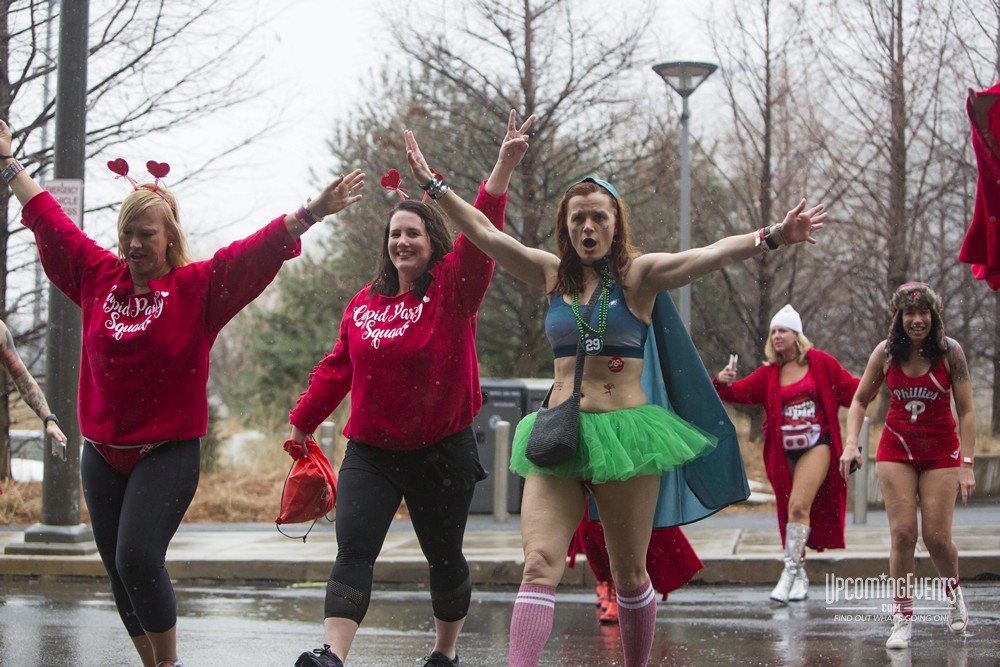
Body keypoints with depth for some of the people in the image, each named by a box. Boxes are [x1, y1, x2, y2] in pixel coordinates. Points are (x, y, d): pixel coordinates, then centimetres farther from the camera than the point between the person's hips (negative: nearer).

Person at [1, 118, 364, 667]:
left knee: (138, 557, -18)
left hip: (169, 452, -5)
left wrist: (311, 213, -25)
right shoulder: (98, 276, 7)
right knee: (119, 569, 6)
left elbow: (259, 250, -13)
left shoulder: (198, 286, -4)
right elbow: (48, 219, 17)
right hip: (102, 452, 5)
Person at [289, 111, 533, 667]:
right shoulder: (365, 303, 6)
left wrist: (504, 167, -33)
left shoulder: (452, 289, -5)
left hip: (442, 453, -2)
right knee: (354, 549, -14)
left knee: (444, 556, 11)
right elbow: (337, 367, 17)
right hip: (372, 453, 2)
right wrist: (304, 421, 23)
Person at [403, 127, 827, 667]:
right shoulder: (553, 275, 9)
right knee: (540, 562, -12)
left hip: (626, 431, -2)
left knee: (629, 574, 7)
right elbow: (483, 233, 8)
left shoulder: (639, 275, 0)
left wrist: (772, 237, -27)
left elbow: (712, 255, -13)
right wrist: (433, 185, 4)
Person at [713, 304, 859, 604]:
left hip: (816, 446, -4)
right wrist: (722, 383, -20)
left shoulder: (820, 363, 2)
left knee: (798, 506, -19)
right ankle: (801, 576, 21)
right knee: (790, 510, 9)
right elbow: (741, 392, -1)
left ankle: (790, 572, -20)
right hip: (783, 452, 4)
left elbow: (850, 390, 8)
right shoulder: (769, 374, 9)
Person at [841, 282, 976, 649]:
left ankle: (953, 593, 28)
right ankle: (903, 618, -1)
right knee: (902, 532, -9)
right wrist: (851, 443, -9)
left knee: (936, 537, -4)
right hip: (896, 449, 1)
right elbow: (860, 400, 6)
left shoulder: (949, 351, -12)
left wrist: (967, 464, -15)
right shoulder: (886, 353, -6)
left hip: (941, 453, -1)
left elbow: (966, 411, -9)